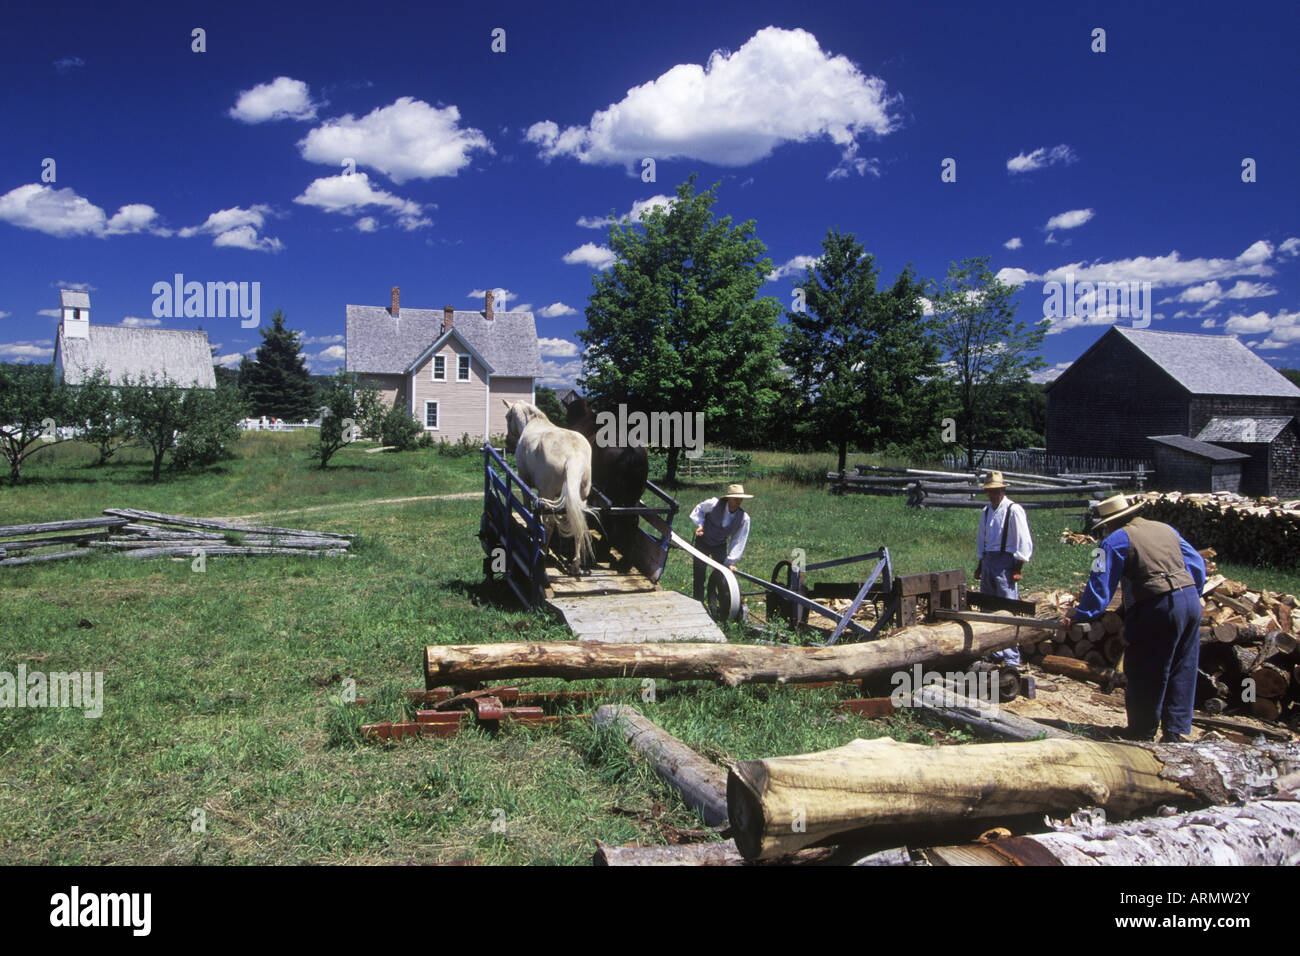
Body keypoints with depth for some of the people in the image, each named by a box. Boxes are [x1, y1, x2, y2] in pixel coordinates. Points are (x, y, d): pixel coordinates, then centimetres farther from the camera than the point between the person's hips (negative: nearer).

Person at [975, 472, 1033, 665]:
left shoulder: (1014, 510, -8)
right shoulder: (986, 512, 15)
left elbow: (1024, 542, -9)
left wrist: (1017, 569, -13)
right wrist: (979, 565, 19)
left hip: (1006, 562, -8)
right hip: (988, 560, 8)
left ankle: (1011, 659, -7)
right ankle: (994, 654, 20)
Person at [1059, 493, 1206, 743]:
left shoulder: (1117, 540, -4)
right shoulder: (1166, 529, 16)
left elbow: (1101, 584, -9)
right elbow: (1197, 566, 21)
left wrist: (1079, 615, -5)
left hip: (1158, 609, -7)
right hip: (1191, 602, 8)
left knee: (1144, 676, 5)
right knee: (1182, 673, 16)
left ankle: (1142, 734, 13)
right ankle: (1177, 732, 20)